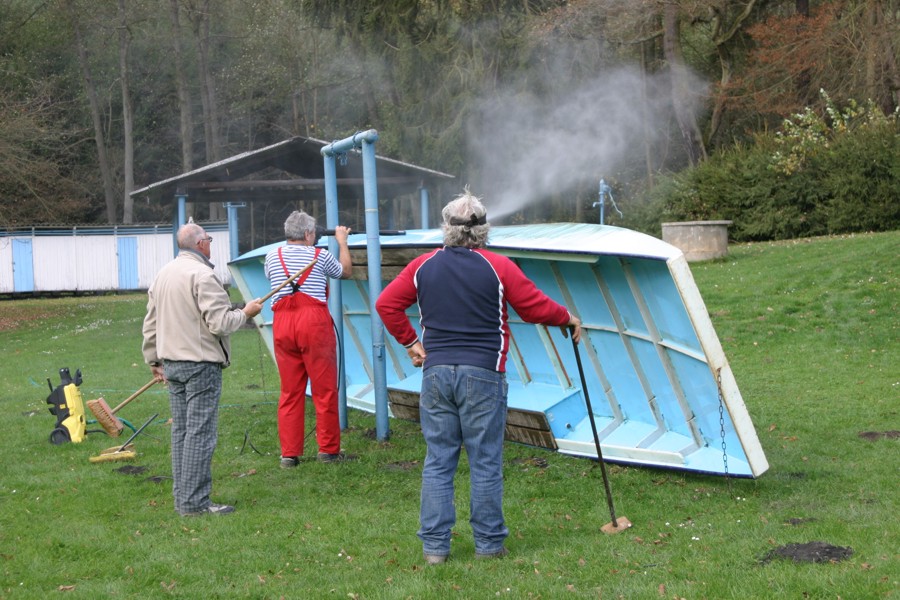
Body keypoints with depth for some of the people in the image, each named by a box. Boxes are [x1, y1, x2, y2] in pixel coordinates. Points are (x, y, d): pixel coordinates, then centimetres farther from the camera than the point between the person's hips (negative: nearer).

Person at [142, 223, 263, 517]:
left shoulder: (163, 274, 13)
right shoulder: (202, 275, -15)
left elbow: (151, 324, 19)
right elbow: (219, 323, -20)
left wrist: (154, 359, 28)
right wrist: (245, 313, -2)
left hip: (171, 362, 9)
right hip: (201, 363, -9)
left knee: (181, 430, 13)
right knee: (200, 432, -6)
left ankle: (182, 497, 18)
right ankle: (194, 502, -5)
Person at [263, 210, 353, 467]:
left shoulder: (273, 257, 10)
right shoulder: (320, 255, 3)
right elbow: (345, 271, 21)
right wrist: (342, 241, 35)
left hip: (282, 324, 4)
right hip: (314, 322, -4)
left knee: (290, 391, 8)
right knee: (324, 388, 4)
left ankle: (289, 453, 8)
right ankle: (328, 449, 8)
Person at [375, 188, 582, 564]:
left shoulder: (423, 266, 5)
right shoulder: (498, 268, -6)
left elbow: (386, 304, 7)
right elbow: (536, 308, -2)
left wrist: (410, 342, 14)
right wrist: (567, 319, 16)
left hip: (436, 372, 3)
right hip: (483, 375, -3)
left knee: (437, 462, 8)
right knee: (486, 463, 5)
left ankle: (434, 545, 8)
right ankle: (488, 543, 12)